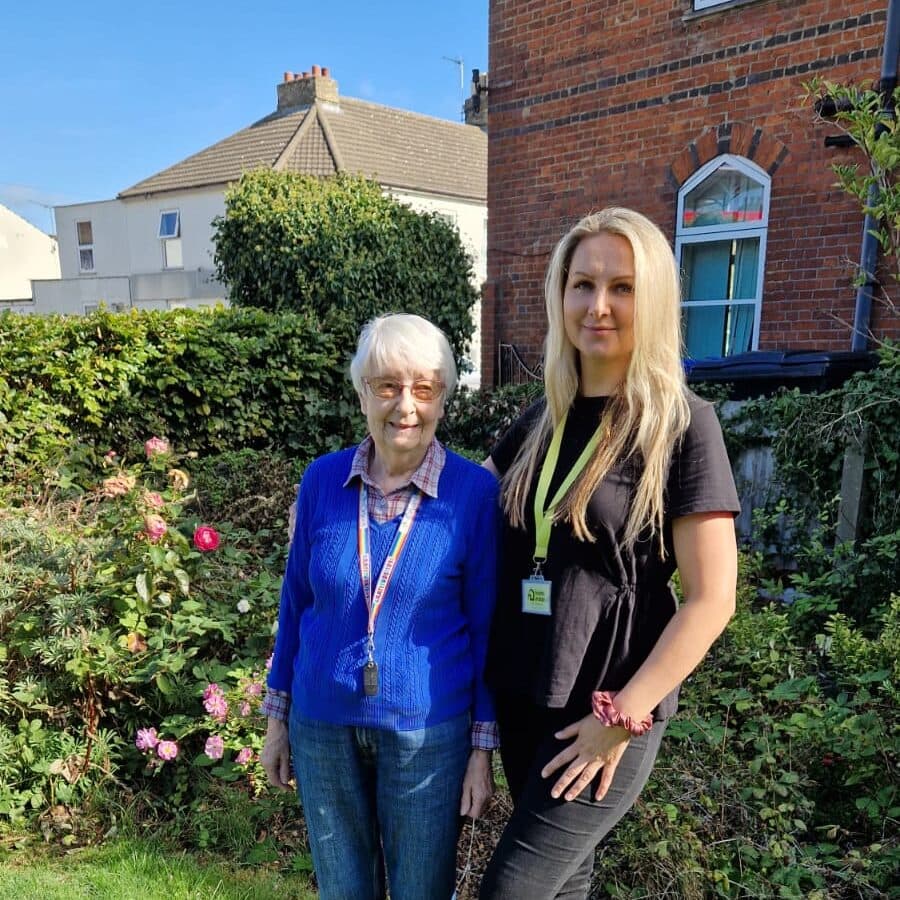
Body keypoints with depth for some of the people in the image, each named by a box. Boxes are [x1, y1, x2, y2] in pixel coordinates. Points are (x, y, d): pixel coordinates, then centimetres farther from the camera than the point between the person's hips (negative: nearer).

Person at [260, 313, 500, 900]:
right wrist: (277, 716, 9)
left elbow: (487, 626, -6)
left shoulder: (477, 493, -13)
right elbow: (296, 600, 4)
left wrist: (483, 747, -4)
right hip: (322, 726, 3)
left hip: (427, 732, -2)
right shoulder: (322, 480, -6)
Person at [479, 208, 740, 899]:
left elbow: (711, 599, -14)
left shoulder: (682, 424, -12)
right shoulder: (544, 418, 4)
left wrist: (623, 716, -15)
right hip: (522, 696, 6)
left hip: (607, 709, -5)